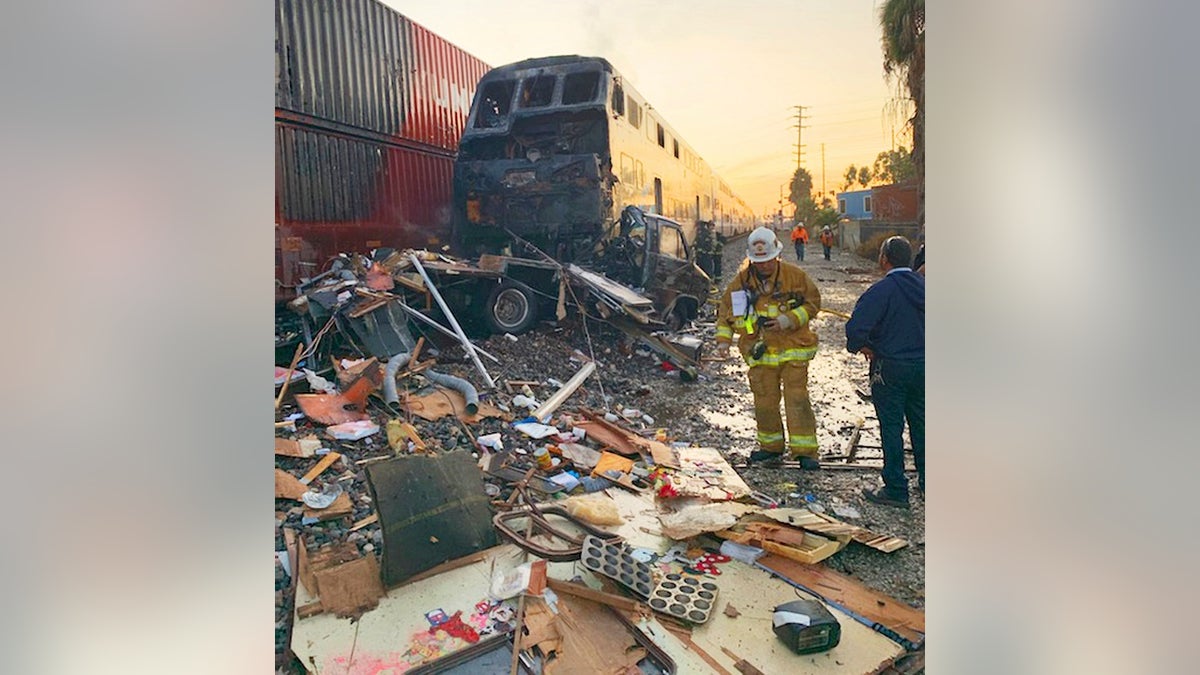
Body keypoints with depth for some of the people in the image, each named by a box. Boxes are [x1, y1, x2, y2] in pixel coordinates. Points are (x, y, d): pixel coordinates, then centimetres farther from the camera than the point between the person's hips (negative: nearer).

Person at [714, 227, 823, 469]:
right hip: (760, 352, 3)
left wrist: (789, 320, -15)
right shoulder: (741, 280, 0)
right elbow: (725, 310, 8)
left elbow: (813, 303, 0)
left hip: (793, 349, -2)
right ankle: (771, 447, 26)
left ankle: (805, 451, 5)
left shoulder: (795, 276, -5)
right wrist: (723, 338, -5)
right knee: (764, 402, 9)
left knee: (797, 399, -5)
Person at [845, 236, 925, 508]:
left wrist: (862, 347, -8)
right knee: (920, 425, 16)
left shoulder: (880, 291, -17)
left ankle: (896, 490, 9)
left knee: (891, 429, 3)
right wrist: (920, 347, 16)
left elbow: (856, 328, -26)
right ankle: (926, 482, 26)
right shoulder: (923, 285, 2)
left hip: (890, 369, -6)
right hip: (922, 366, 6)